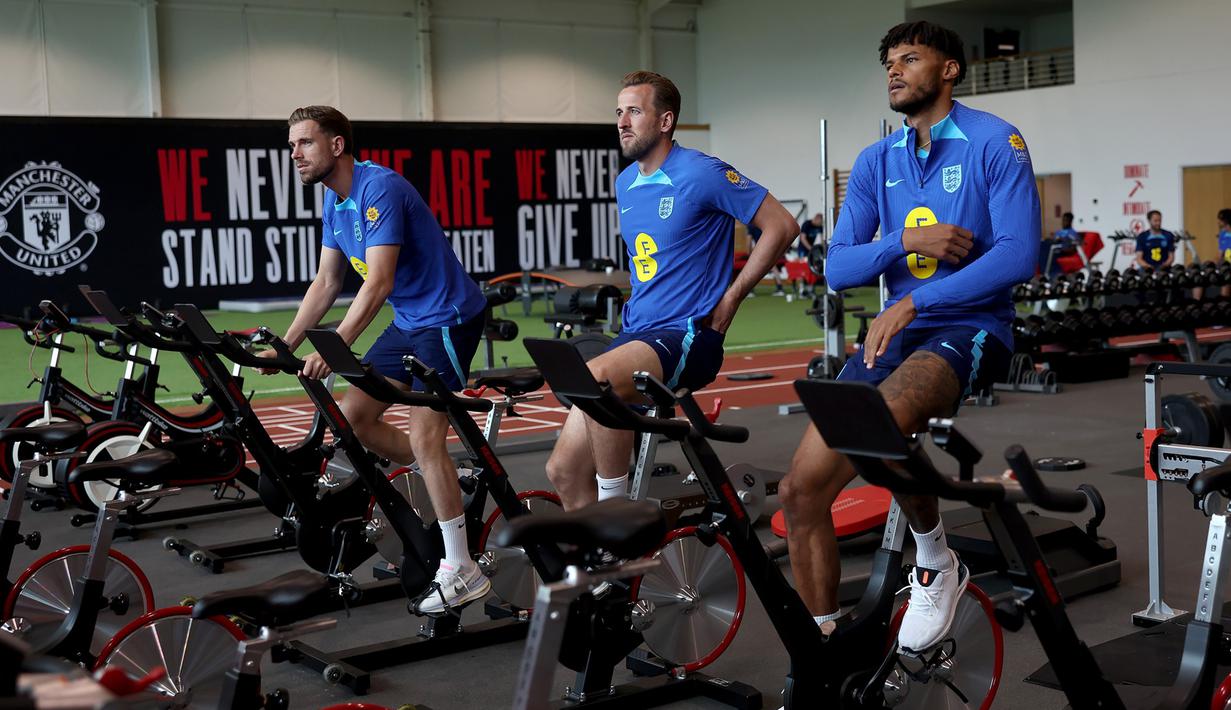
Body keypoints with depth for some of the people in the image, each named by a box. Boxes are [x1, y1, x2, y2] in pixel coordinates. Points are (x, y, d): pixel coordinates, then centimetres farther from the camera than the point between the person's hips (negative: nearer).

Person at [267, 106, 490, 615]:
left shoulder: (379, 189, -22)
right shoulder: (334, 200, 7)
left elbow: (378, 283, -30)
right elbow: (326, 282, 11)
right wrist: (285, 345, 4)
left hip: (447, 318, -9)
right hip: (408, 322, 9)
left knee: (424, 437, -16)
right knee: (352, 417, 5)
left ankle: (462, 572, -10)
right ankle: (446, 480, 21)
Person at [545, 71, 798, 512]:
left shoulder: (702, 174, -9)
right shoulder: (625, 185, 14)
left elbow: (782, 225, -10)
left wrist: (731, 297, -10)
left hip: (688, 335, -8)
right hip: (636, 333, 8)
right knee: (563, 470, 1)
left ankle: (614, 503, -19)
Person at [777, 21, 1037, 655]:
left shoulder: (994, 143, -2)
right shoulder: (875, 162, 13)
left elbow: (1018, 255, -14)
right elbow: (837, 268, 7)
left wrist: (912, 303, -18)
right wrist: (907, 241, -12)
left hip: (970, 329, -5)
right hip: (894, 331, 5)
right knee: (801, 490, -11)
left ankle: (935, 562, -9)